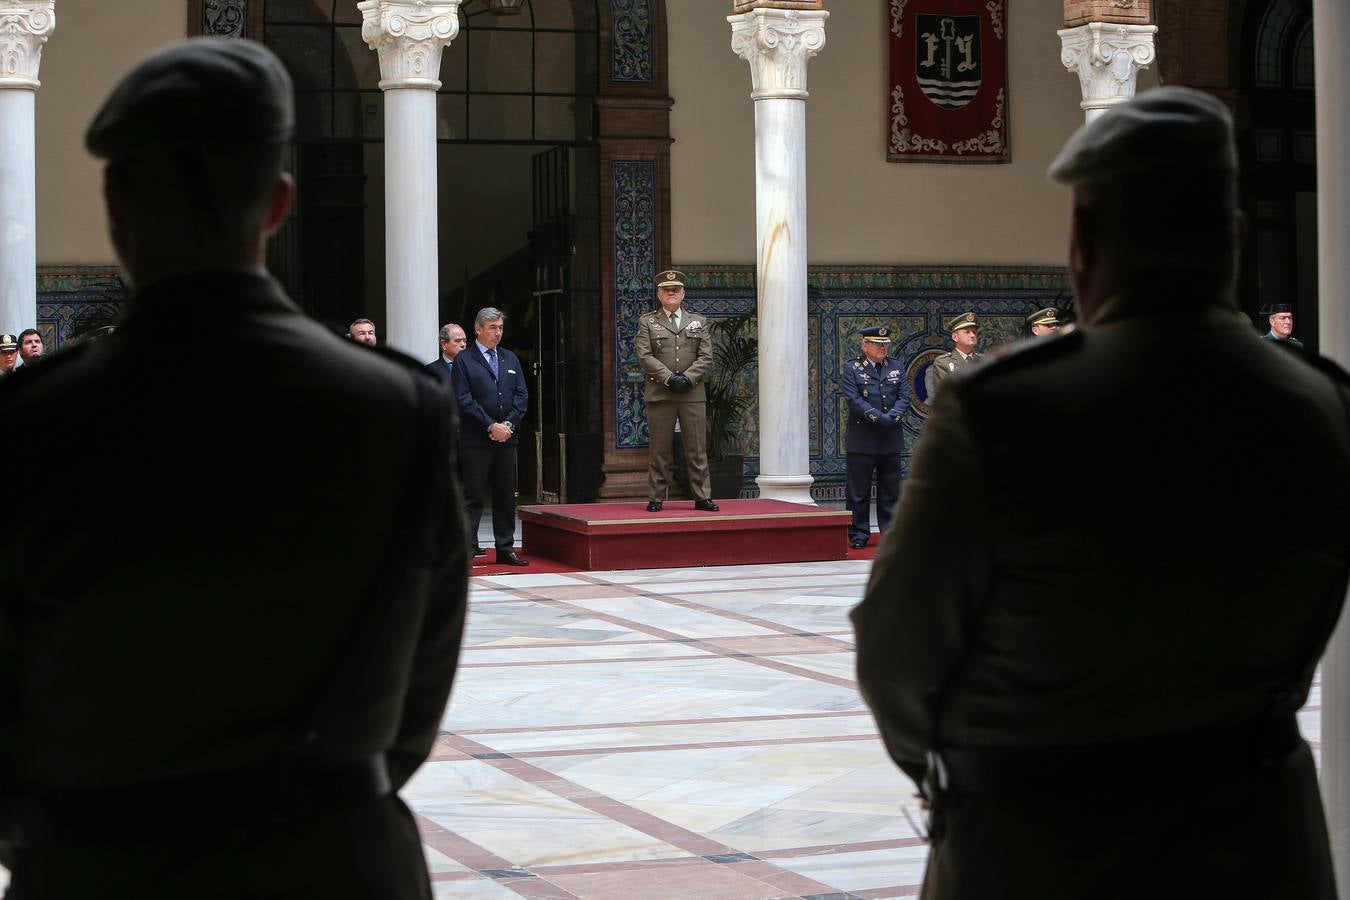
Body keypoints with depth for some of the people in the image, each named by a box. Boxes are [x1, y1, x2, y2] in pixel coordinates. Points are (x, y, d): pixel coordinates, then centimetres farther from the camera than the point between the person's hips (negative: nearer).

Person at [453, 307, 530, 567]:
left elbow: (522, 396, 10)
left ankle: (505, 549, 13)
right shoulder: (464, 360, -1)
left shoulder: (510, 359, 15)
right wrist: (491, 426, -13)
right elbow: (464, 400, -8)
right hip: (476, 440, -5)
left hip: (507, 438, 5)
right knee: (472, 496, -5)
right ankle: (466, 550, -3)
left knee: (506, 496, 7)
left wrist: (509, 424, -6)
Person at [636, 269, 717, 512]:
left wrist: (688, 378, -10)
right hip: (660, 394, -2)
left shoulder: (699, 321, 15)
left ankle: (702, 497, 4)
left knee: (697, 449, 1)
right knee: (660, 449, -1)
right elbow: (644, 356, -2)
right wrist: (669, 378, -13)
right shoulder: (647, 322, 9)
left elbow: (706, 356, 6)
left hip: (693, 393, 2)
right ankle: (656, 499, 4)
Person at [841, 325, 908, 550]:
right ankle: (858, 535, 6)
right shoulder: (852, 368, 0)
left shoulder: (896, 367, 12)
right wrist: (877, 417, -18)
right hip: (862, 439, -4)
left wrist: (892, 417, -13)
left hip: (891, 439, 4)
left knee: (890, 489, 7)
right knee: (859, 490, 0)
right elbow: (853, 399, -10)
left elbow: (904, 397, 5)